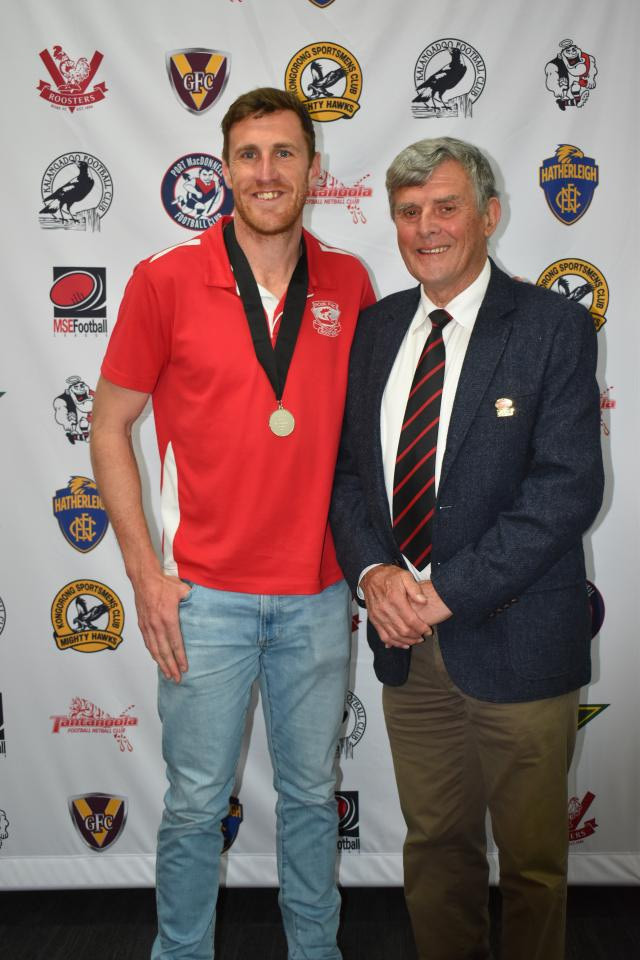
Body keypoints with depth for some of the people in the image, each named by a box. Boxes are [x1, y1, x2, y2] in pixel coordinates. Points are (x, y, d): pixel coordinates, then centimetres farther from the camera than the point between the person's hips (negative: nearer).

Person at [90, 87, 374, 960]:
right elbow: (109, 426, 0)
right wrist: (144, 572, -6)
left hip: (319, 594, 3)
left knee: (311, 792, 18)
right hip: (207, 593, -2)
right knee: (196, 803, 12)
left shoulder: (349, 284, 3)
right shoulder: (166, 281, -5)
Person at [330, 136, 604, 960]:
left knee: (532, 860, 13)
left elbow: (568, 486, -15)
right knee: (434, 841, 19)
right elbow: (346, 466, 7)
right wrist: (374, 571, -10)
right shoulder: (374, 328, 8)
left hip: (513, 642, -4)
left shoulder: (553, 327, -7)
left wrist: (448, 591, -18)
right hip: (407, 644, 4)